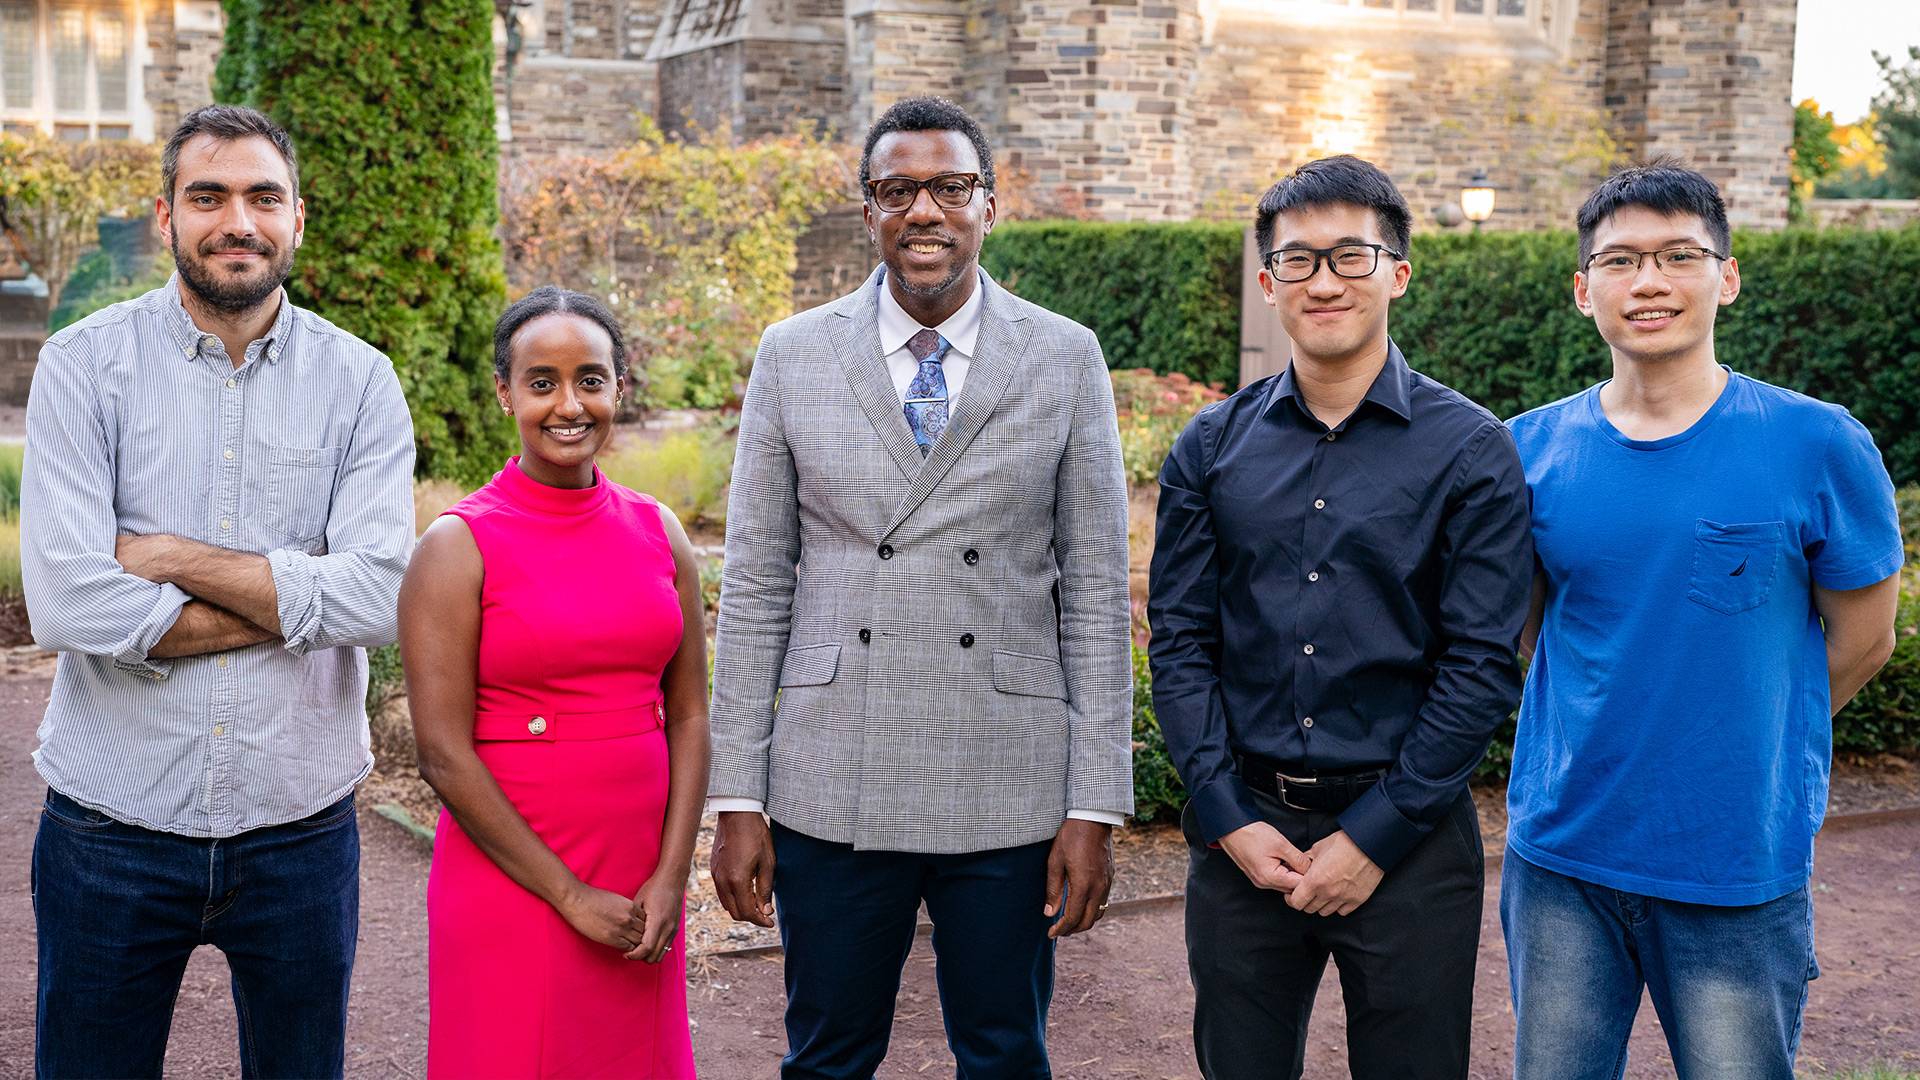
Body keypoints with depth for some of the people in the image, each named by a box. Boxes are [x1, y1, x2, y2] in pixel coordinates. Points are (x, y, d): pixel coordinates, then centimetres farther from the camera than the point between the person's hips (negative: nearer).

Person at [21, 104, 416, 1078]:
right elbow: (64, 603, -17)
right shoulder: (84, 365, -4)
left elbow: (377, 597, -14)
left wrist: (169, 557, -15)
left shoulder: (359, 381, -1)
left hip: (302, 828, 1)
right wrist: (293, 601, -13)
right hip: (112, 827, -1)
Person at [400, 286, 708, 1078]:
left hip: (641, 891, 4)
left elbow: (688, 716, 7)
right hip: (509, 887, -4)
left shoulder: (660, 532, 6)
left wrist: (670, 879, -4)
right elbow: (444, 754, -11)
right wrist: (571, 896, -11)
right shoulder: (459, 545, -7)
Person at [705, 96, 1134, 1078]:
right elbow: (754, 589, 3)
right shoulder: (793, 356, 2)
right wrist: (737, 798, -1)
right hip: (831, 793, 1)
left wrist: (1095, 809, -3)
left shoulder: (1066, 360, 1)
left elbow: (1094, 593, 1)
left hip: (1011, 795, 0)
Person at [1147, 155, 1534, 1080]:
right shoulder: (1212, 447, 4)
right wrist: (1231, 819, -6)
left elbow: (1483, 666, -8)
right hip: (1241, 834, 2)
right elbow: (1179, 641, 3)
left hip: (1406, 835, -2)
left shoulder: (1470, 451, -4)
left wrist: (1373, 838, -10)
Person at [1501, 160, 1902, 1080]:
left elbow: (1860, 639, 2)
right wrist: (1608, 746, 3)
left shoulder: (1818, 445, -8)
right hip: (1559, 861, 3)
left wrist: (1735, 753, 5)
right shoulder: (1529, 450, 0)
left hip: (1740, 870, -2)